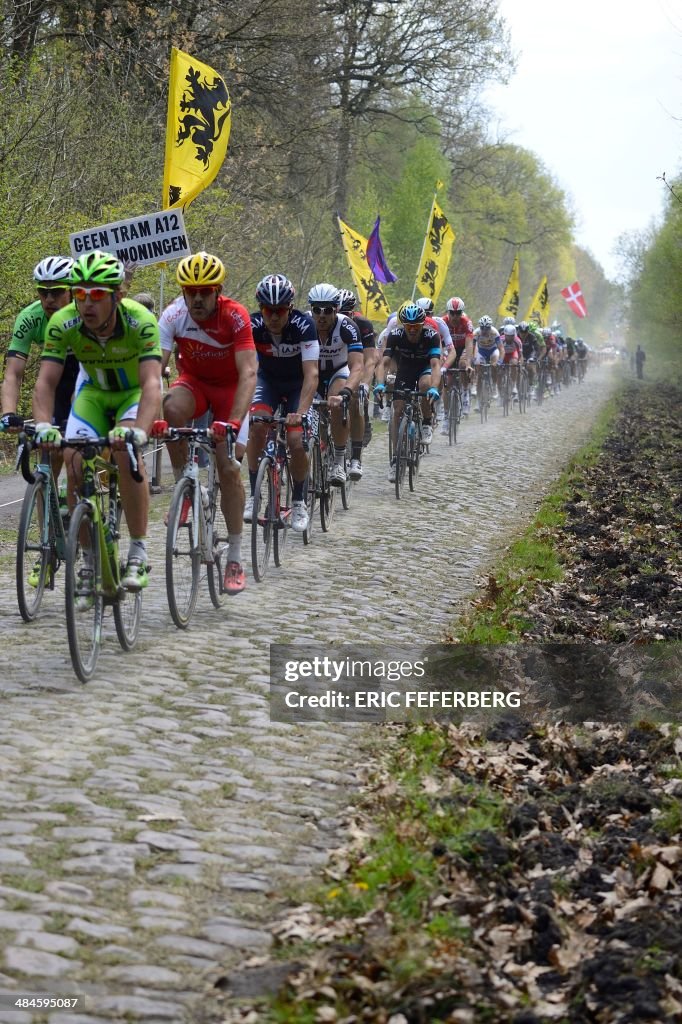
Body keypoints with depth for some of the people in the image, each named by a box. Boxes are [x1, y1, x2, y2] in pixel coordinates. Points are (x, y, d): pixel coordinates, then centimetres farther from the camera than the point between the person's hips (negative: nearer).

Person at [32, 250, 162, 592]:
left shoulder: (140, 322, -35)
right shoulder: (63, 323, -27)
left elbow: (152, 384, -44)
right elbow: (46, 381, -30)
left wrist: (139, 430, -61)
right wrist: (43, 425, -49)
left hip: (135, 391, -3)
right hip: (94, 390, 3)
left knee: (126, 453, -29)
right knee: (75, 462, -15)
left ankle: (138, 553, -18)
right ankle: (91, 561, 1)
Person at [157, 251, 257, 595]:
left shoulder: (235, 316, -29)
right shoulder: (173, 315, -23)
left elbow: (248, 374, -36)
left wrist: (234, 422, -50)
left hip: (230, 387, -2)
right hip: (194, 381, 2)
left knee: (229, 467, -13)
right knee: (172, 406, -35)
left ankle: (235, 558, -1)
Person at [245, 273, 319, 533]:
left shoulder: (303, 325, -30)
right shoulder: (252, 325, -25)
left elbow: (311, 373, -35)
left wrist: (301, 412, -48)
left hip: (298, 384, -1)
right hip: (268, 380, 1)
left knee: (297, 442, -16)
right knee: (257, 426, -25)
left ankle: (298, 502, 7)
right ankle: (254, 495, -13)